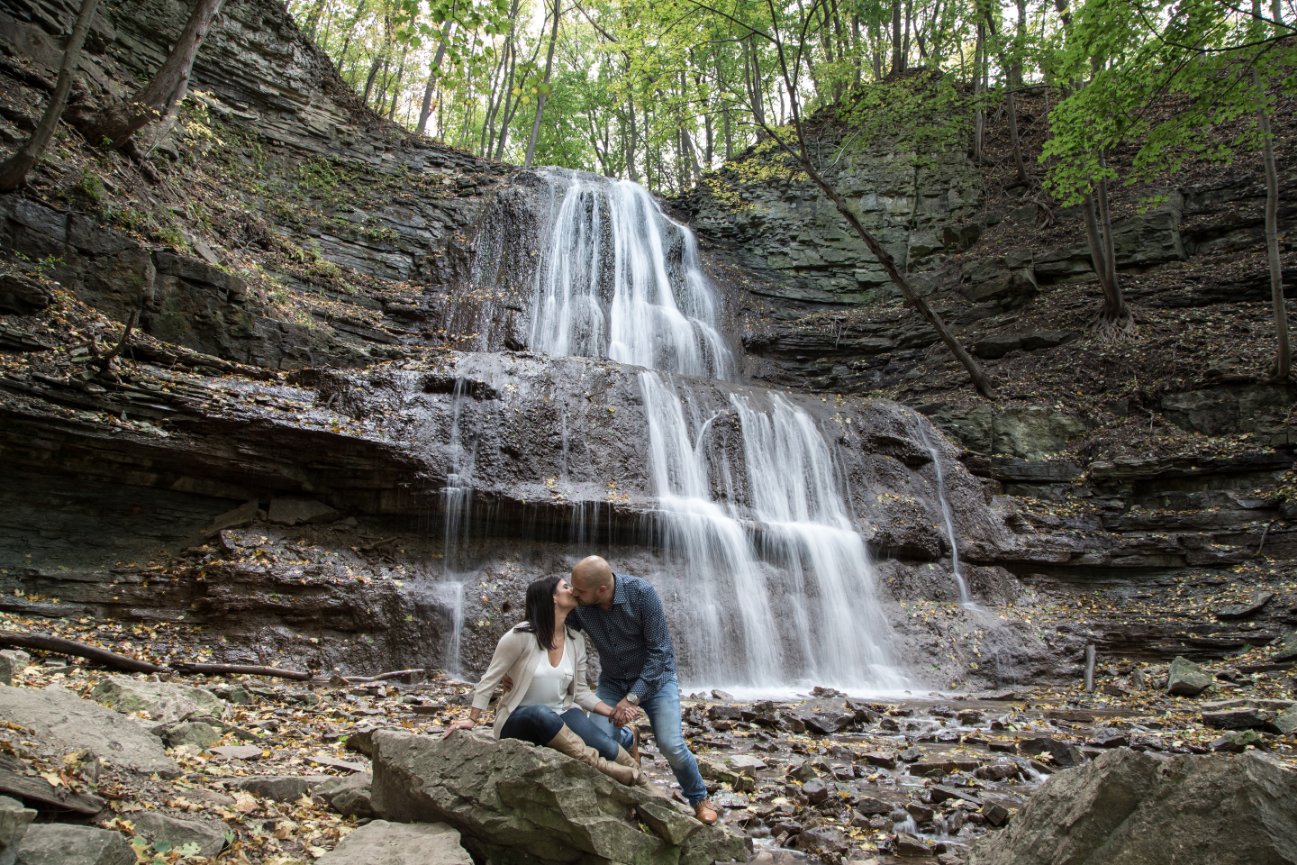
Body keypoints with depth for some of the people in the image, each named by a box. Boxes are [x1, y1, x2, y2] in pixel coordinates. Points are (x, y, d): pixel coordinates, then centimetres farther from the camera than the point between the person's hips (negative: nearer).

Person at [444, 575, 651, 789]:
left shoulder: (576, 641, 3)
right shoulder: (521, 636, -14)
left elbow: (580, 691, 8)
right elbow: (490, 679, -7)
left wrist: (613, 712, -4)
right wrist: (472, 719, -11)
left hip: (561, 715, 5)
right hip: (519, 721, -4)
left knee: (605, 745, -27)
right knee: (542, 714, -42)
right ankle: (600, 766, -45)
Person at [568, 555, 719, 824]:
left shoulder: (642, 594, -28)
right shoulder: (578, 605, -19)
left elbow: (658, 651, -24)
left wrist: (632, 697, -28)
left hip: (655, 676, -3)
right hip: (612, 681, 3)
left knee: (671, 745, -16)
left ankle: (699, 798, 14)